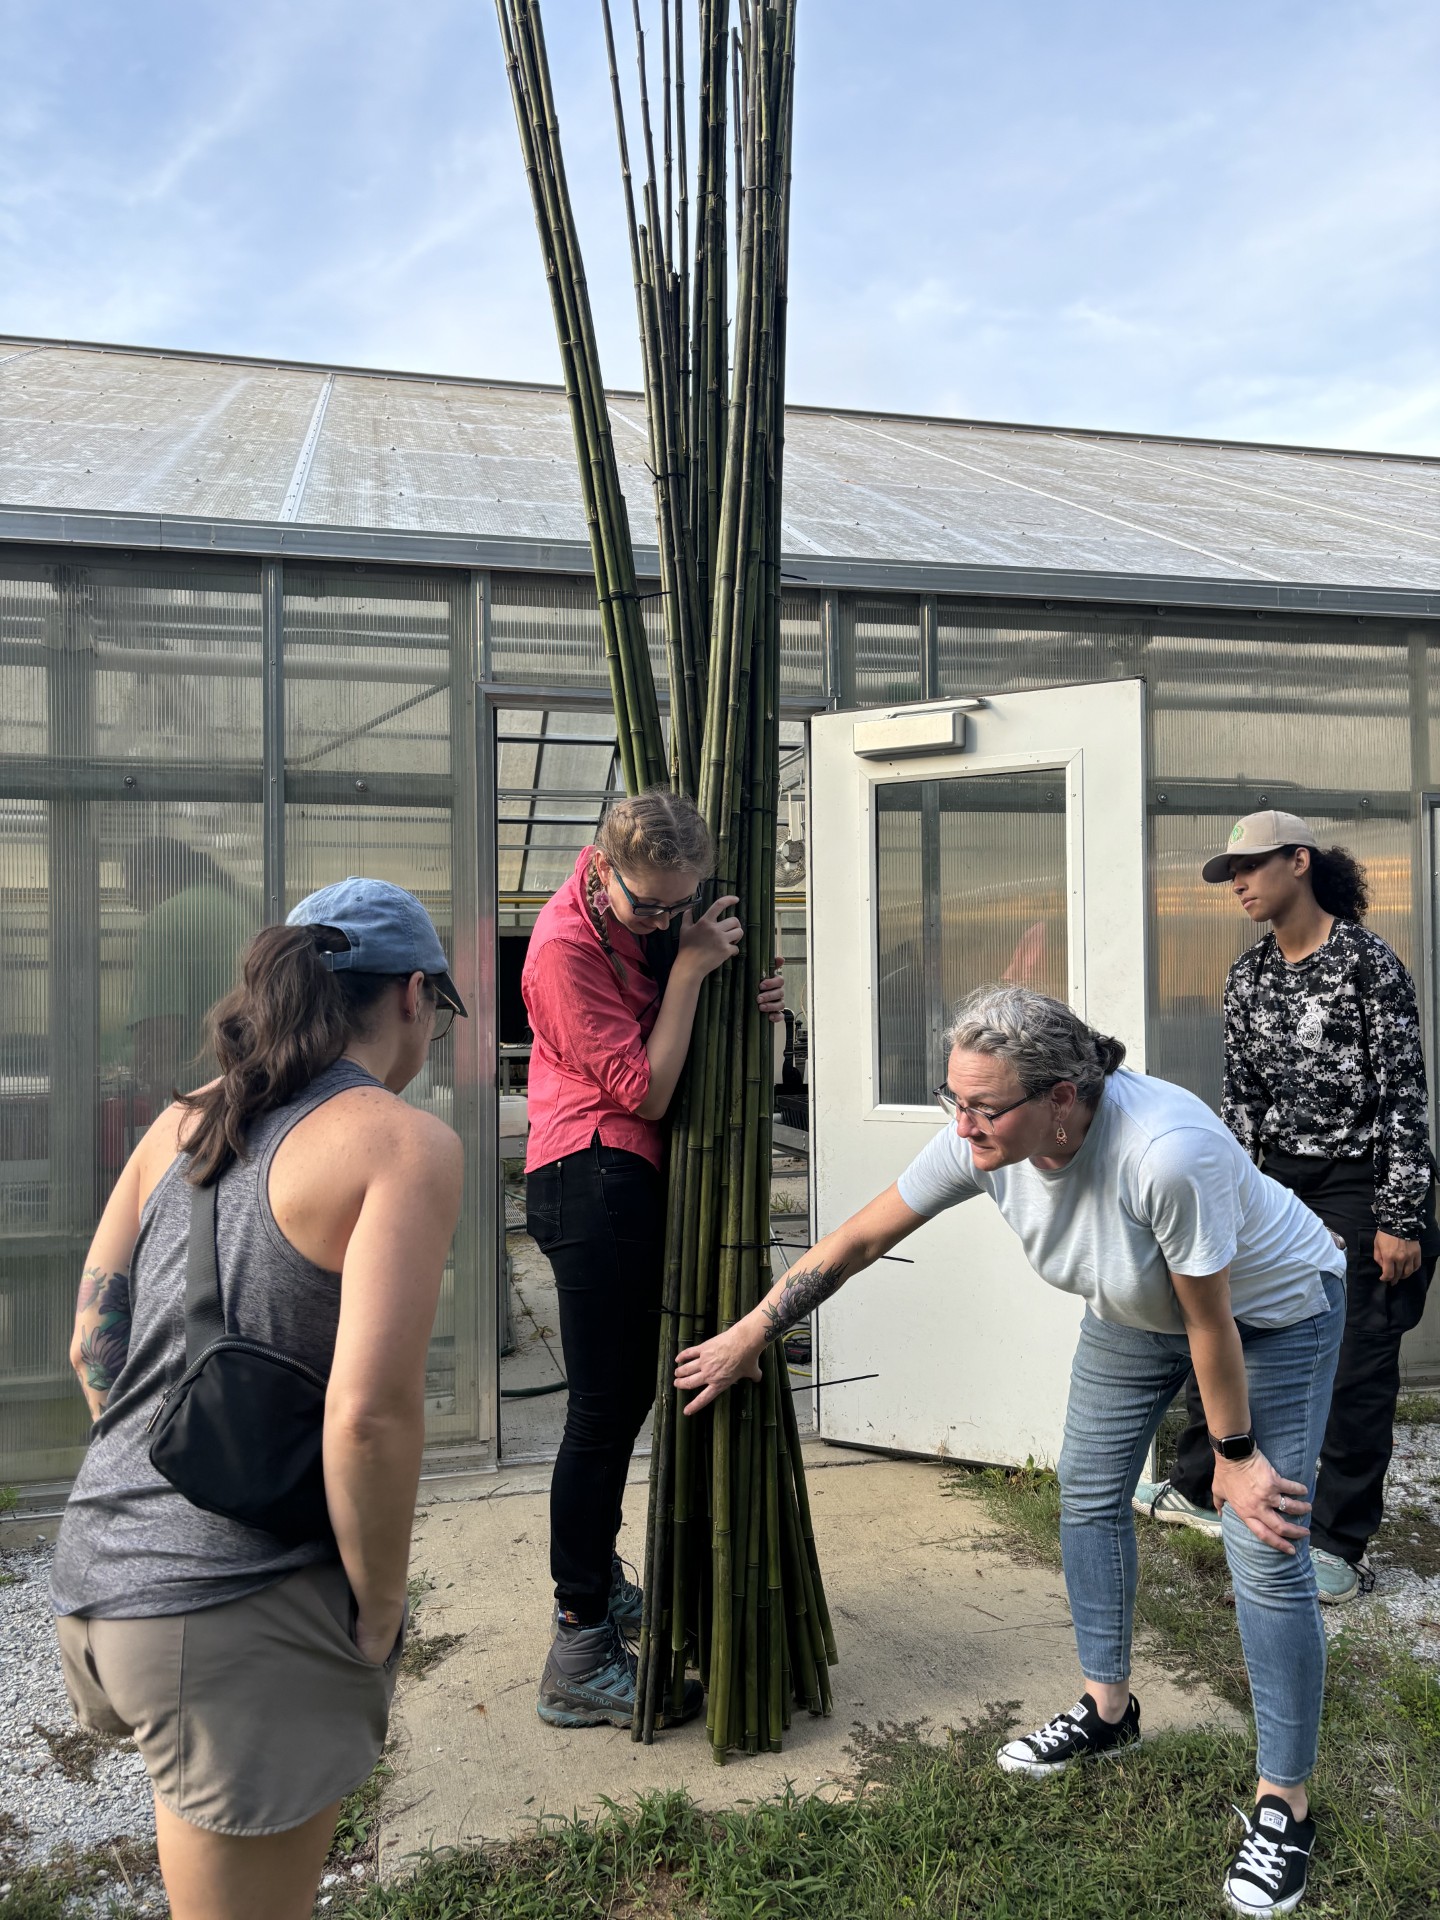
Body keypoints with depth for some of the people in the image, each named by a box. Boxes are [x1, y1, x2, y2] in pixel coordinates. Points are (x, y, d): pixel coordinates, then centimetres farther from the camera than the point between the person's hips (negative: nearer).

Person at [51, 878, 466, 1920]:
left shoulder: (184, 1121, 7)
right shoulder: (406, 1143, -15)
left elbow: (93, 1347, 11)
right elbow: (369, 1411, -23)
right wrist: (380, 1611, -9)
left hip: (98, 1568, 8)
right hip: (241, 1613, -7)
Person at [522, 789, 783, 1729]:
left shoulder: (656, 918, 6)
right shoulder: (568, 944, -19)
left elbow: (692, 1047, 16)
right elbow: (645, 1088, -20)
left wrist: (751, 1001, -5)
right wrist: (689, 965, -20)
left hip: (631, 1182, 9)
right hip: (592, 1182, -9)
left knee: (630, 1393, 19)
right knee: (604, 1409, -7)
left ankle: (600, 1581, 38)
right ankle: (581, 1658, 4)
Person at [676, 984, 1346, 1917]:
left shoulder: (1167, 1150, -44)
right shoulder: (983, 1141, -27)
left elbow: (1210, 1324, -30)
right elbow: (858, 1239, -15)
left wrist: (1235, 1456, -15)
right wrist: (749, 1335, -9)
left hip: (1270, 1309, -6)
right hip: (1135, 1311, 6)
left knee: (1268, 1553, -7)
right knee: (1088, 1496, 13)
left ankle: (1285, 1804, 13)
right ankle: (1108, 1709, 35)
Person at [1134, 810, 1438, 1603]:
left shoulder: (1366, 960, -13)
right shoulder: (1249, 974, 6)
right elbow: (1241, 1093, 9)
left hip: (1363, 1184, -6)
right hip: (1282, 1179, 7)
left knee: (1355, 1365, -1)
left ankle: (1339, 1547, 13)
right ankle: (1197, 1488, 28)